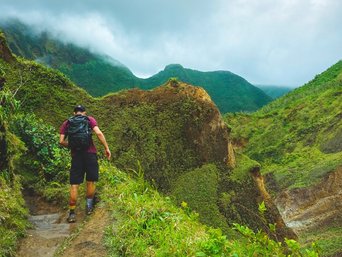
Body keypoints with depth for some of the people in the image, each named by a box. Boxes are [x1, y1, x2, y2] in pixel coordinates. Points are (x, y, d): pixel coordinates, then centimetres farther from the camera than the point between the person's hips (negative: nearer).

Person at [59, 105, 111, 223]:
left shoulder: (66, 123, 11)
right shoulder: (90, 119, 6)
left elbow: (61, 141, 2)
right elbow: (98, 133, -9)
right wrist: (106, 148, -5)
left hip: (76, 155, 1)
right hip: (90, 153, -1)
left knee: (74, 185, 4)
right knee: (90, 182, 14)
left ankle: (72, 213, 4)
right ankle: (89, 206, 23)